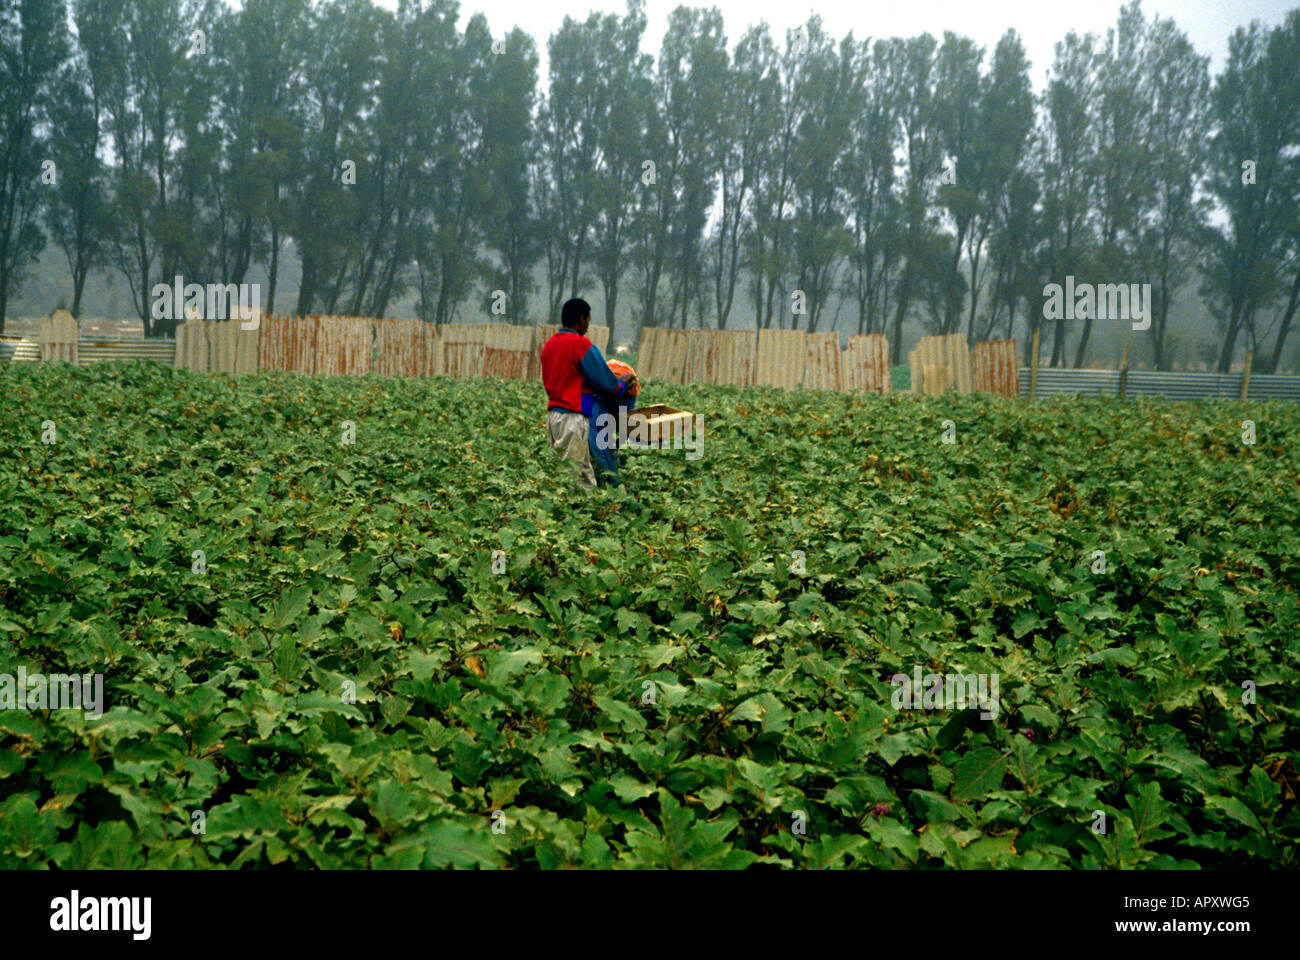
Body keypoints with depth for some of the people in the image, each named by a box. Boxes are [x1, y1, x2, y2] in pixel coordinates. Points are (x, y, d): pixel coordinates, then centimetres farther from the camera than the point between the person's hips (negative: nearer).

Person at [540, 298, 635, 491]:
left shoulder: (549, 344, 14)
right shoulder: (583, 345, -12)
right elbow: (607, 384, -8)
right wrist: (623, 384, 14)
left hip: (552, 416, 9)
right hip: (574, 418, -9)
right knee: (584, 482, -7)